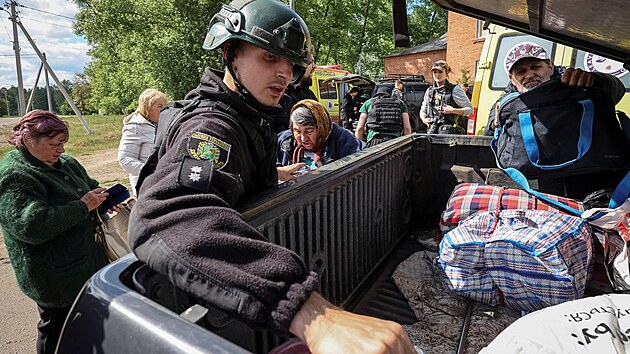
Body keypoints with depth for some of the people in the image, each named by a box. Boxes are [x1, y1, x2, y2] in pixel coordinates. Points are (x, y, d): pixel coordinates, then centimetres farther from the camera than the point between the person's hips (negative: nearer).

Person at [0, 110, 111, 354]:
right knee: (56, 332, 9)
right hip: (56, 277, -8)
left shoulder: (65, 162, 8)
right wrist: (83, 206, -24)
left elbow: (91, 186, 23)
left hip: (87, 260, 8)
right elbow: (33, 225, -28)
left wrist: (104, 198, 1)